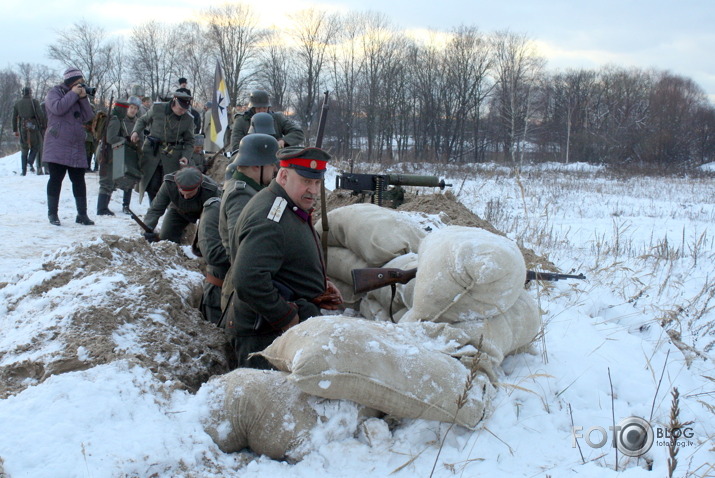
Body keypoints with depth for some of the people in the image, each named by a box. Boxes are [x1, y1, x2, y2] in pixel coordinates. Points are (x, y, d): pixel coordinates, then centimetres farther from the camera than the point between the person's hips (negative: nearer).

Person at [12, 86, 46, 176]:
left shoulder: (17, 103, 10)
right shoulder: (34, 102, -2)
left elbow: (14, 117, 12)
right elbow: (40, 115, -9)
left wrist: (15, 130, 17)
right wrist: (45, 126, -3)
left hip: (22, 128, 4)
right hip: (33, 127, -4)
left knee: (24, 149, 12)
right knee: (35, 146, 10)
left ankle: (24, 170, 6)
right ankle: (30, 162, -14)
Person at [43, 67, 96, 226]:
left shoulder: (78, 97, 19)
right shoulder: (55, 93, 2)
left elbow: (87, 117, 8)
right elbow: (58, 108, -19)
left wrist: (83, 98, -2)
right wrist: (73, 93, -12)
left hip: (77, 149, 6)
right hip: (57, 148, -6)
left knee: (79, 181, 3)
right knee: (56, 179, -2)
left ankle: (82, 214, 6)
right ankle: (52, 214, 5)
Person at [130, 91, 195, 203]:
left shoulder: (188, 120, -2)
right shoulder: (157, 109, -4)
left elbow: (189, 141, 7)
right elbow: (143, 120, 14)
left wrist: (186, 156, -10)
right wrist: (136, 131, -5)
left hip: (173, 154, 0)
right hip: (152, 151, 1)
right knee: (152, 186, 0)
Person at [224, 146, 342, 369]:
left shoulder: (293, 211, 13)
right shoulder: (269, 221, -23)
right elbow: (248, 281, -33)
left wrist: (320, 285, 11)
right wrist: (287, 318, -23)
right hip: (265, 337, -11)